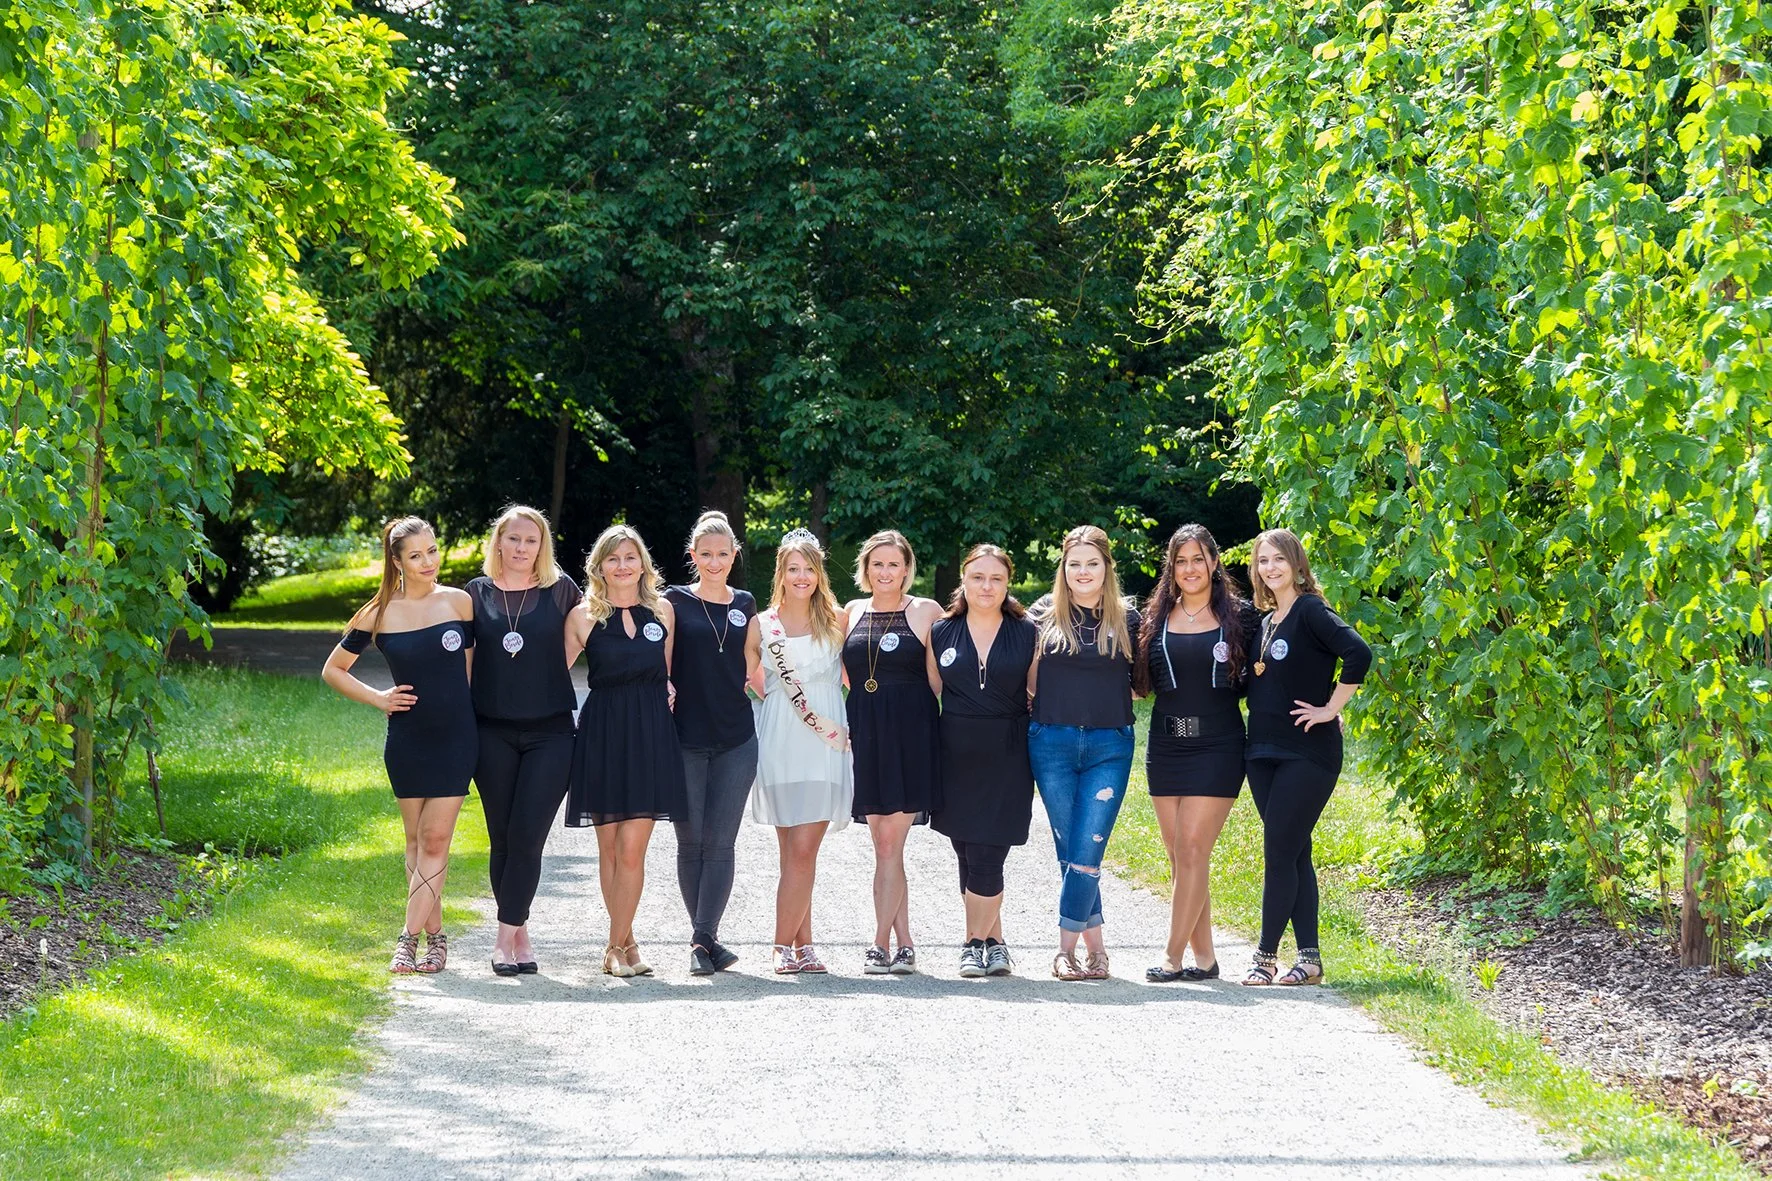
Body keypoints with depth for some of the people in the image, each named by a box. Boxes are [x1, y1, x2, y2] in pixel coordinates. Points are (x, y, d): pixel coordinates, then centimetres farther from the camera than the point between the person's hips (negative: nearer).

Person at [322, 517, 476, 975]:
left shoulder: (460, 602, 1)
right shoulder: (379, 615, 0)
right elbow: (333, 670, 10)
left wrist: (465, 710, 7)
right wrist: (378, 698, 0)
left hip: (456, 736, -1)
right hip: (406, 739, 1)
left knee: (436, 839, -6)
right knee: (417, 840, 5)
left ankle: (409, 938, -7)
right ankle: (435, 938, 12)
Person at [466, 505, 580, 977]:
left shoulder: (561, 590, 3)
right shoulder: (478, 593, 6)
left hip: (550, 730, -2)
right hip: (493, 733, 2)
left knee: (527, 836, -10)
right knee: (502, 837, 4)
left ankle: (507, 937, -5)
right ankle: (520, 934, 15)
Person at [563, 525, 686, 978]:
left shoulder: (662, 611, 9)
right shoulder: (584, 617, 3)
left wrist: (669, 695, 7)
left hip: (652, 735, 0)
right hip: (603, 734, 0)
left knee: (632, 849, -8)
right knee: (609, 847, 4)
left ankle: (617, 948, -2)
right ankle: (626, 943, 16)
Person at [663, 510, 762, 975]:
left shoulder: (745, 605, 11)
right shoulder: (675, 601, 3)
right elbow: (661, 665, 0)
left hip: (736, 739, 2)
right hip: (685, 739, -2)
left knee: (720, 843, -4)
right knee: (690, 842, 1)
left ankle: (703, 940, -6)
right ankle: (706, 941, 10)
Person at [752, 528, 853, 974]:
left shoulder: (836, 621, 7)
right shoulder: (763, 625, 7)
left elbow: (853, 677, 11)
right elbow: (761, 685, 7)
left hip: (826, 746, -1)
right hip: (780, 744, 1)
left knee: (802, 852, -9)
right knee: (793, 854, 3)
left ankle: (785, 946, -8)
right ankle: (803, 944, 7)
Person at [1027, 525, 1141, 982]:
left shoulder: (1126, 618, 5)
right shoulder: (1045, 614, 5)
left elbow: (1140, 682, 15)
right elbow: (1029, 683, 9)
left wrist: (1112, 697, 2)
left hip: (1109, 747, -1)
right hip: (1052, 742, 1)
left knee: (1086, 853, -8)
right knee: (1069, 852, 3)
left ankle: (1066, 948, -1)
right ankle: (1095, 945, 10)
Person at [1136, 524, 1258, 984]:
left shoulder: (1239, 616, 2)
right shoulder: (1156, 619, 9)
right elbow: (1141, 682, 13)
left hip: (1217, 745, -4)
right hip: (1165, 744, 4)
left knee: (1192, 848, -11)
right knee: (1179, 855, 4)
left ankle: (1174, 954, -9)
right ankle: (1203, 955, 10)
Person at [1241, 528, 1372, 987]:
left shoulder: (1310, 611, -9)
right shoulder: (1264, 622, 15)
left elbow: (1358, 653, -22)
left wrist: (1330, 709, -18)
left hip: (1308, 752, -8)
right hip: (1263, 751, 8)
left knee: (1279, 851, -9)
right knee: (1294, 853, 8)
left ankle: (1266, 955, -4)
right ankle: (1309, 958, 10)